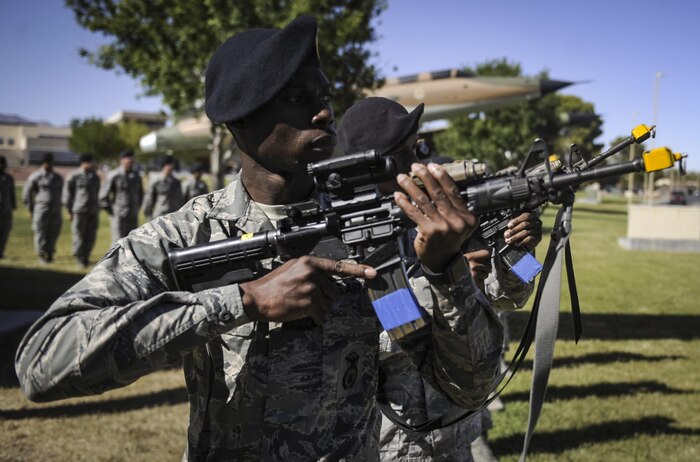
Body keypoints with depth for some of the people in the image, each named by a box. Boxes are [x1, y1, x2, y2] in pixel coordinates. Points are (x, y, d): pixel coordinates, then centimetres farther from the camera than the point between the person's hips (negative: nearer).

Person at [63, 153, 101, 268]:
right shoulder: (74, 176, -3)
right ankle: (79, 258, 13)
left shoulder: (95, 177, 14)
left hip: (93, 212, 5)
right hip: (79, 211, -5)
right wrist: (69, 211, -3)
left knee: (91, 237, 5)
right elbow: (67, 194, -1)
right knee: (79, 236, -1)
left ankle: (85, 257, 19)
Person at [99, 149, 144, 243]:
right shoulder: (114, 175, -8)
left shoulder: (136, 175, 9)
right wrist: (110, 210, -3)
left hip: (133, 217, 6)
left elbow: (140, 193, 24)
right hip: (119, 216, -5)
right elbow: (103, 195, -6)